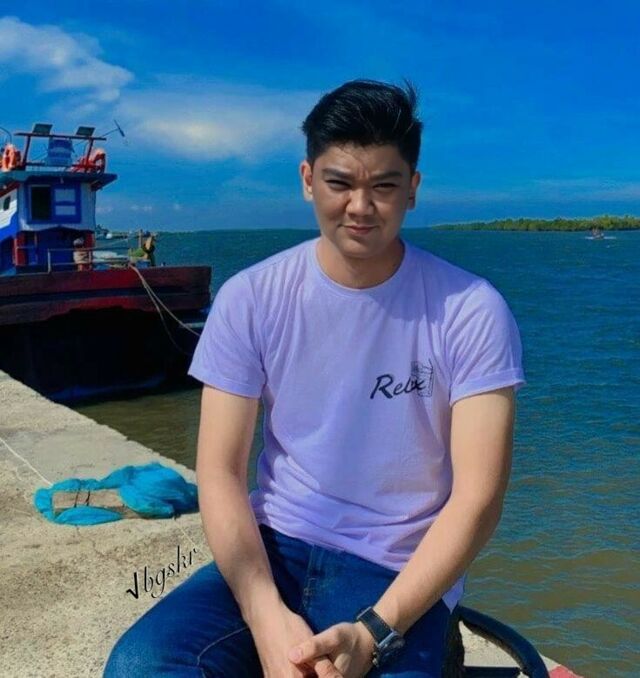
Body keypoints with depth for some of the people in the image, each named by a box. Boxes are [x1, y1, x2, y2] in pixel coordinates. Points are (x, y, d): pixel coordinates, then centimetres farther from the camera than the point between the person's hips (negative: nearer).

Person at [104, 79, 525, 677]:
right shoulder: (250, 298, -4)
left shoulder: (471, 312, -9)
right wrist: (266, 615, -19)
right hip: (272, 549, 2)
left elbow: (477, 496, -10)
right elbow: (219, 473, -5)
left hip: (401, 577, -1)